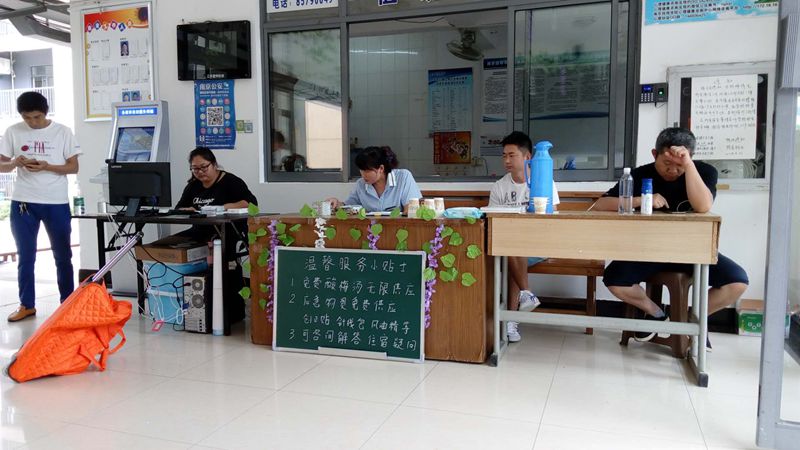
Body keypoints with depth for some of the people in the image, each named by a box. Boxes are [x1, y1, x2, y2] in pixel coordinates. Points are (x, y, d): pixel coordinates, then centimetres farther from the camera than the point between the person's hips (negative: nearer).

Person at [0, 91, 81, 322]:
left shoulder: (63, 132, -2)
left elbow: (73, 167, -2)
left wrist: (47, 167, -18)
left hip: (56, 202, -2)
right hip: (22, 202, 2)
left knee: (62, 255, 6)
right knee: (25, 256, 8)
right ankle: (26, 305, 19)